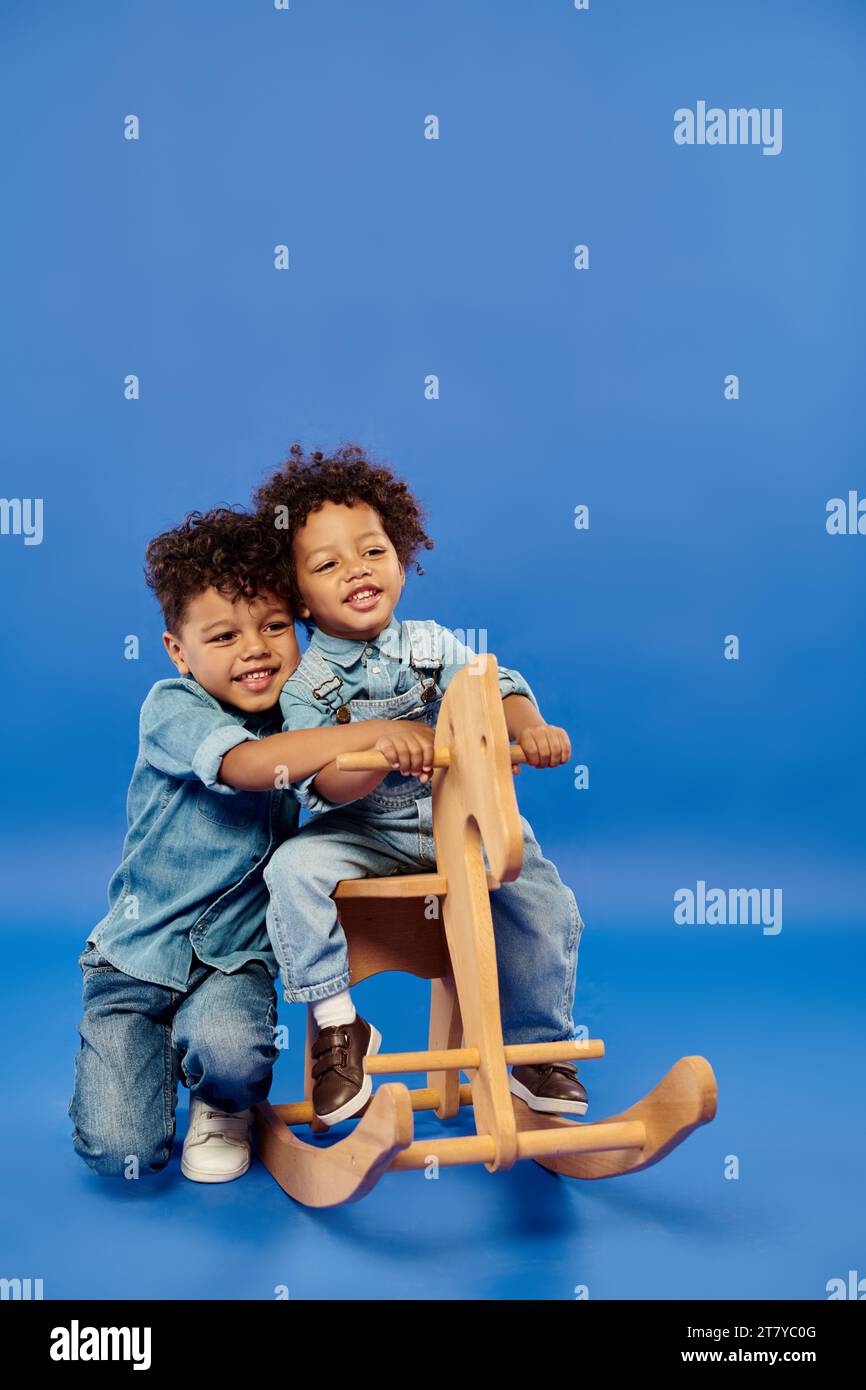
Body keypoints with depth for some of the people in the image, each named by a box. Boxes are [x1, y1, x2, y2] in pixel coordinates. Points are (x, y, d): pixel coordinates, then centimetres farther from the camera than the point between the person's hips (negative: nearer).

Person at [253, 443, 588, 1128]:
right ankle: (338, 1024, -10)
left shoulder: (431, 643, 0)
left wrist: (530, 726, -36)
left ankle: (538, 1046, 8)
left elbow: (495, 685, -12)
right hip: (364, 834, -1)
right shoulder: (303, 681, -8)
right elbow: (325, 787, -18)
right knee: (292, 867, -27)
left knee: (546, 903, -15)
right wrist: (382, 744, -39)